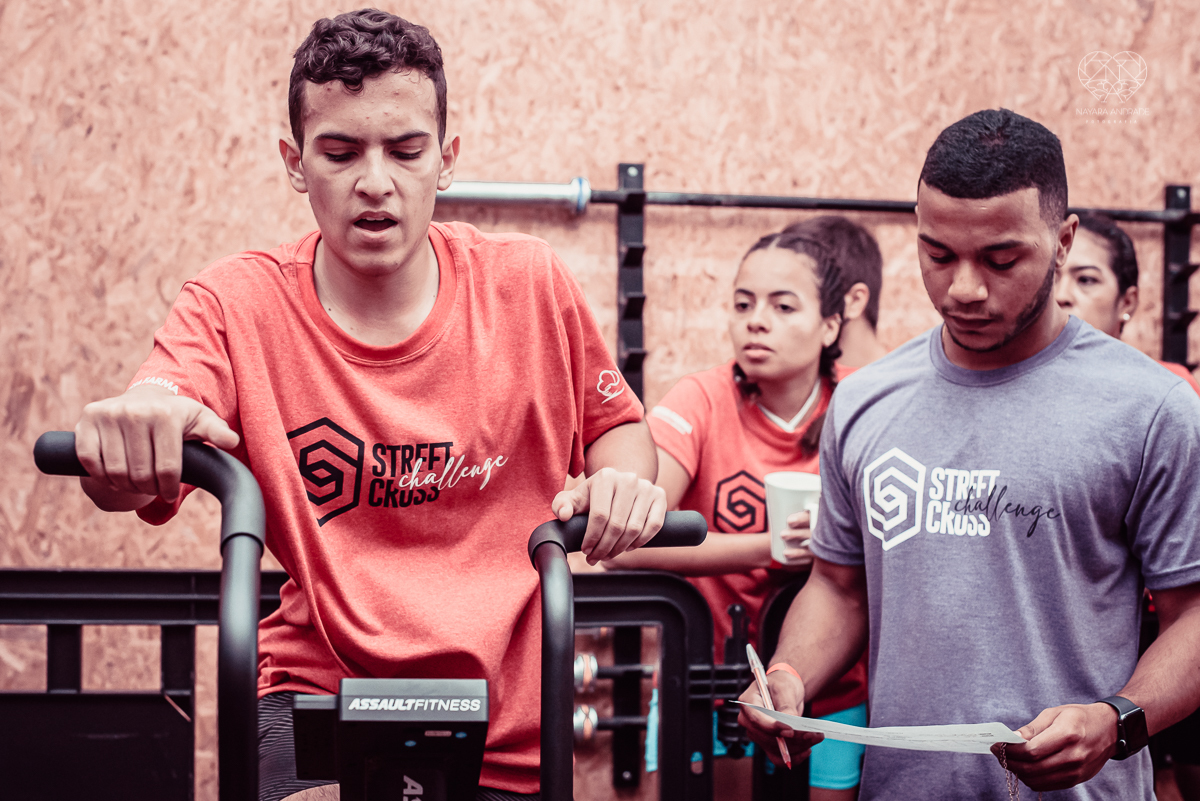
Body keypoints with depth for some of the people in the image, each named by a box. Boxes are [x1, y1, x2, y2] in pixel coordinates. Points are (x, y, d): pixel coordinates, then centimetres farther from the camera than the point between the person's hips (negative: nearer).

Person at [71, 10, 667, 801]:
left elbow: (616, 421, 12)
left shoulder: (531, 285, -3)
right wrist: (132, 424, -47)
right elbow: (141, 477, -23)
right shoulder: (238, 304, -8)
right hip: (320, 685, -2)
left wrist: (623, 481, -12)